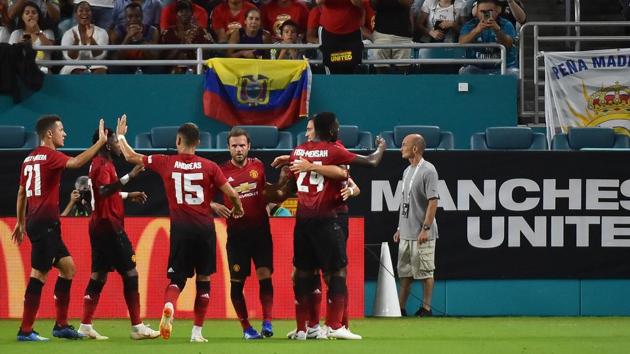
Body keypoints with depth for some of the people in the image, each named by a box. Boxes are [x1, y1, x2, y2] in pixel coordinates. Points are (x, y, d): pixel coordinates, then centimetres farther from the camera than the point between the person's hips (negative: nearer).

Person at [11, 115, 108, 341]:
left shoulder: (29, 159, 15)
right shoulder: (49, 156, -11)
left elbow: (21, 193, 20)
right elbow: (75, 162, -29)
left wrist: (21, 222, 26)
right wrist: (101, 142, -27)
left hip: (35, 221, 10)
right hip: (46, 223, -10)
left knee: (67, 267, 14)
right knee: (39, 274, -7)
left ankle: (61, 325, 15)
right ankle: (25, 330, -6)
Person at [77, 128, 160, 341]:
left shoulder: (103, 164, 17)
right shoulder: (103, 165, -14)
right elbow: (104, 190, -32)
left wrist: (129, 195, 26)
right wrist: (129, 177, -36)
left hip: (100, 225, 10)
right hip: (109, 226, -10)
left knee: (99, 275, 9)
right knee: (130, 273, -7)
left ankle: (86, 326, 7)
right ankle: (137, 327, -5)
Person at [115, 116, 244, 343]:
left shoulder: (166, 163, 0)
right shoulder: (209, 167, -1)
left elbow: (131, 156, 10)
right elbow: (232, 194, -1)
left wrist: (121, 136, 28)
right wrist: (238, 208, 22)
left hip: (181, 229, 0)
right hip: (205, 228, 0)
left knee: (177, 279, 6)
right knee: (204, 280, 11)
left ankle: (169, 306, -27)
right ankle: (197, 331, 10)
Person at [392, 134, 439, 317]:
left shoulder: (428, 170, -11)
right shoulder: (407, 171, 16)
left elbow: (433, 202, -16)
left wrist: (426, 228, -21)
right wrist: (400, 228, 18)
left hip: (422, 234, -9)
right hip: (406, 233, 9)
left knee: (425, 271, -3)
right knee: (404, 272, 10)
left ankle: (426, 307, 1)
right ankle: (401, 308, 14)